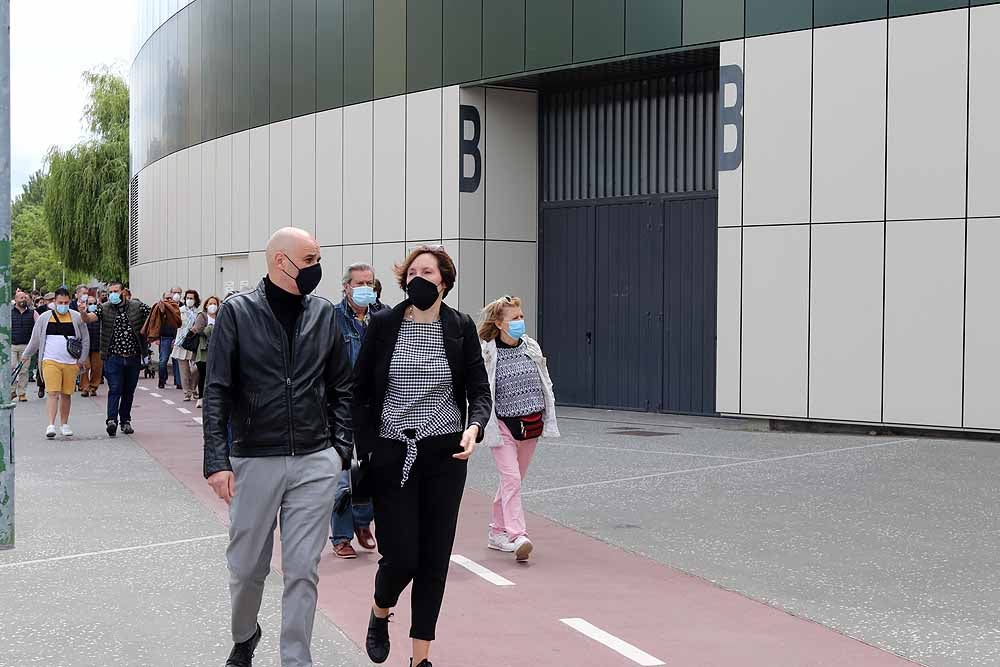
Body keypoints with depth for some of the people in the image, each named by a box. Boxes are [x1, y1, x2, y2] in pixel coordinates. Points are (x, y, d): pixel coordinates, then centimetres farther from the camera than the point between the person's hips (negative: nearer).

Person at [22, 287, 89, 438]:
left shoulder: (77, 317, 5)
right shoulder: (45, 318, 5)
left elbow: (85, 339, 11)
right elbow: (35, 339, 14)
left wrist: (81, 359, 5)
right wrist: (26, 355, 17)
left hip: (71, 363, 1)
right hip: (51, 362, -1)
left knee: (66, 394, 7)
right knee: (53, 393, -11)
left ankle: (64, 424, 18)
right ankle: (51, 425, -14)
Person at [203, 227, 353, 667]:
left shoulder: (323, 314, 6)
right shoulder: (238, 312, -4)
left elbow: (340, 388, 13)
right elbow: (217, 392, -5)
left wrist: (341, 447, 4)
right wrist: (217, 461, -12)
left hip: (315, 464, 2)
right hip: (254, 461, -1)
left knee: (303, 571, 2)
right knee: (247, 567, 11)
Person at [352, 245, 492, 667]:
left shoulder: (461, 327, 1)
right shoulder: (383, 324, -2)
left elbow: (479, 390, 3)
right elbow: (360, 391, 3)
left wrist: (474, 427, -18)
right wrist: (365, 449, -4)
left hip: (445, 457, 2)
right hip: (392, 455, -1)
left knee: (435, 557, 5)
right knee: (401, 556, -4)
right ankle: (379, 614, 30)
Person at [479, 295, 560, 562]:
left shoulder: (532, 347, 6)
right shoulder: (486, 353, -10)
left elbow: (545, 385, 13)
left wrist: (549, 420, 9)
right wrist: (490, 429, -14)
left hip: (531, 425, 5)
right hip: (504, 425, -5)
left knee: (513, 480, 12)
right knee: (511, 479, -15)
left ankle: (498, 532, 23)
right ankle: (517, 536, -19)